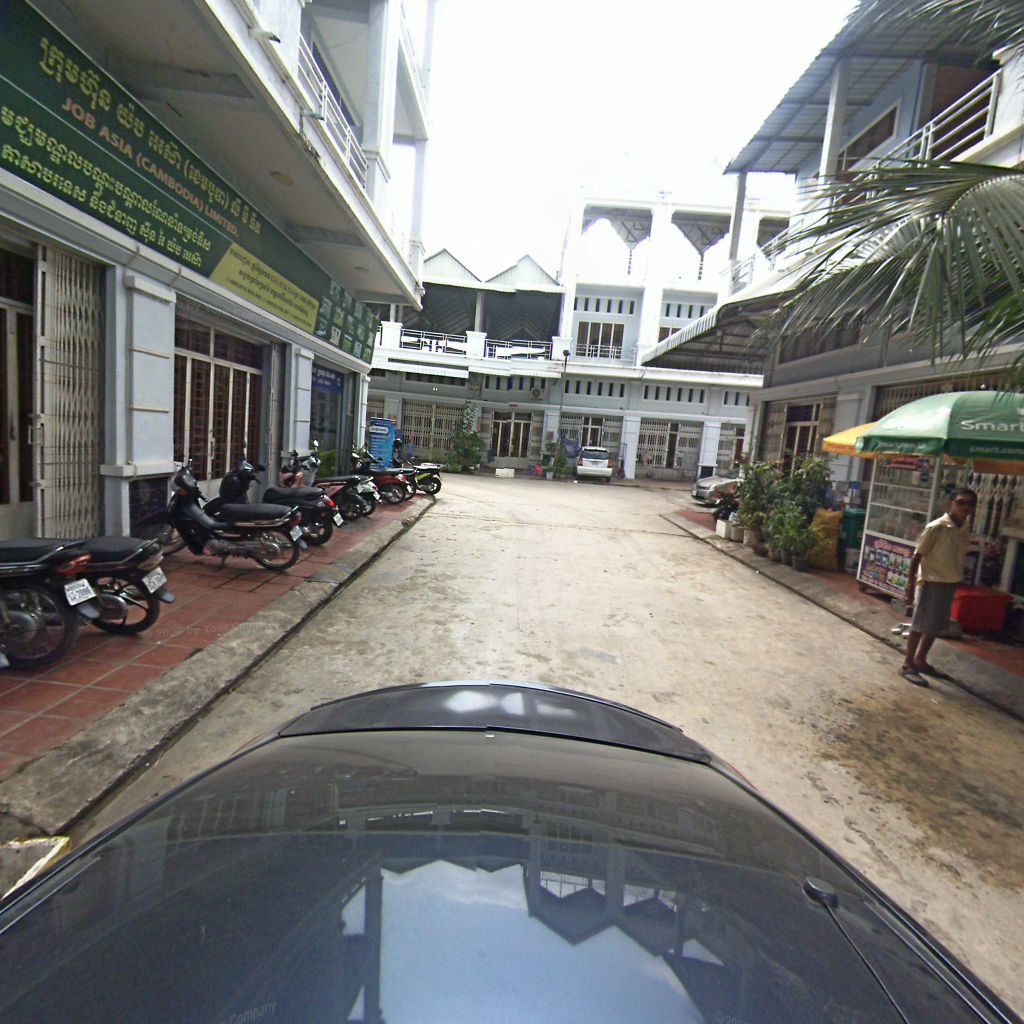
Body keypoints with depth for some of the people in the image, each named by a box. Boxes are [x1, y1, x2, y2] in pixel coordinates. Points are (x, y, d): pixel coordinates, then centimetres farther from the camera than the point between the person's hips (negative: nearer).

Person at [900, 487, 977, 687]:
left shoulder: (965, 529, 5)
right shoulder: (936, 528, -17)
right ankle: (907, 665, 9)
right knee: (921, 626, -1)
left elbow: (959, 556, 15)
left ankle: (920, 661, 31)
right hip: (932, 583, -7)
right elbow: (917, 556, -15)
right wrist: (910, 585, -16)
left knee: (936, 626, 16)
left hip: (951, 585, 7)